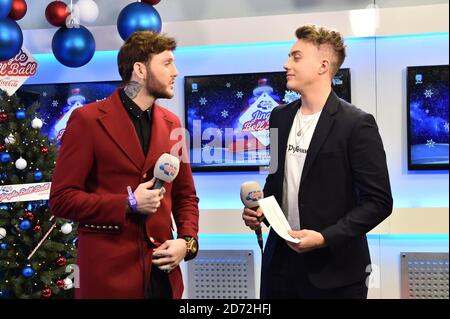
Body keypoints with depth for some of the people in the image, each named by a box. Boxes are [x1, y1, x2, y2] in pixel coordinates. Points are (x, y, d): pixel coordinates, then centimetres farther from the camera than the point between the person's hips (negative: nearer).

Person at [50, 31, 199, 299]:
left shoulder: (171, 123, 9)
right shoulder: (88, 119, -7)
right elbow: (62, 198, -9)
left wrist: (187, 240, -3)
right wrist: (129, 204, -16)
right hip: (109, 272, -5)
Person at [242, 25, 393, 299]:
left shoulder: (356, 123, -12)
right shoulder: (280, 116, 7)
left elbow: (378, 201, -12)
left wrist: (325, 238, -20)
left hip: (333, 268, -5)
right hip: (280, 260, 5)